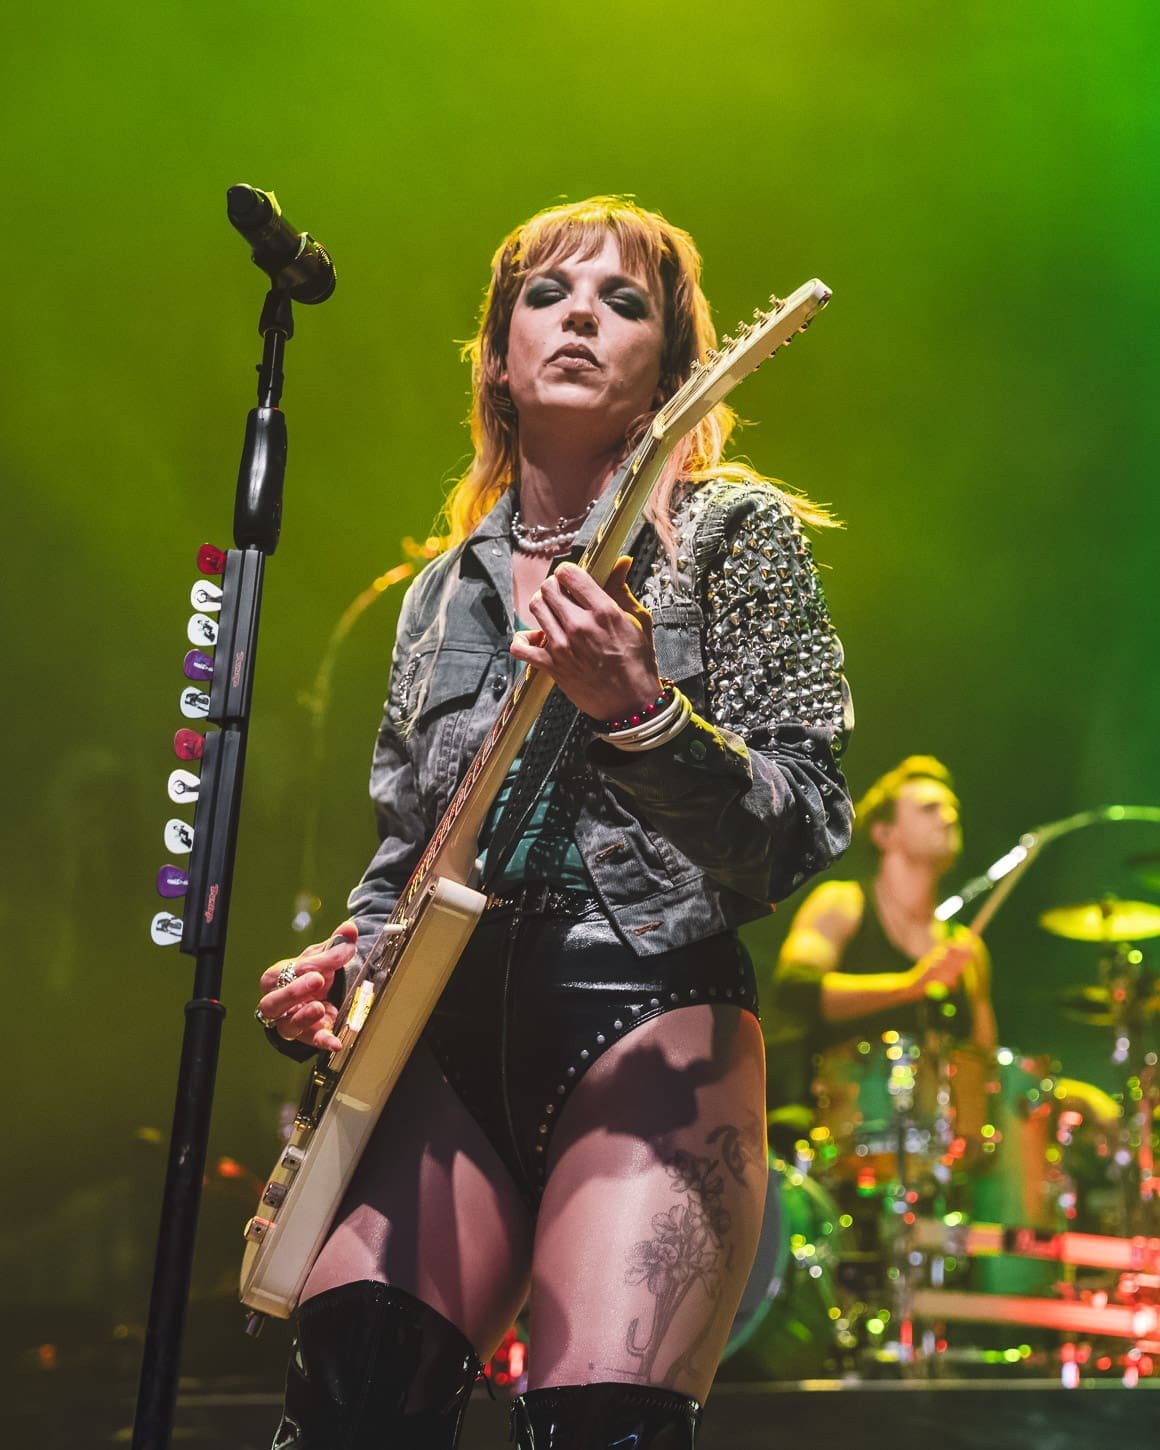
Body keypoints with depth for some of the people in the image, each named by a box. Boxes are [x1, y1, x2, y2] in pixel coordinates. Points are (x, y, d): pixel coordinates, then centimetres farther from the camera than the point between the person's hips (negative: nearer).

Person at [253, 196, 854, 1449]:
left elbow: (804, 840, -5)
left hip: (651, 1022, -4)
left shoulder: (732, 533, 4)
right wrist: (340, 968, 5)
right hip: (447, 1032, 4)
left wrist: (637, 713, -20)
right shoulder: (444, 591, 19)